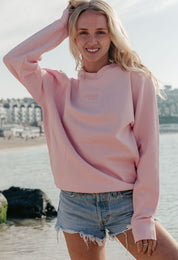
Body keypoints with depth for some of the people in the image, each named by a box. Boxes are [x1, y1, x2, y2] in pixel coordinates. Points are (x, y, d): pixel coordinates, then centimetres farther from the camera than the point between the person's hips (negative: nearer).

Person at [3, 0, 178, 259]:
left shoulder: (136, 81, -1)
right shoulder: (59, 89, 7)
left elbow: (148, 151, -4)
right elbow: (15, 59, -2)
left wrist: (144, 219, -8)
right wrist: (62, 24, 3)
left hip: (126, 202, -2)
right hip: (76, 206, 2)